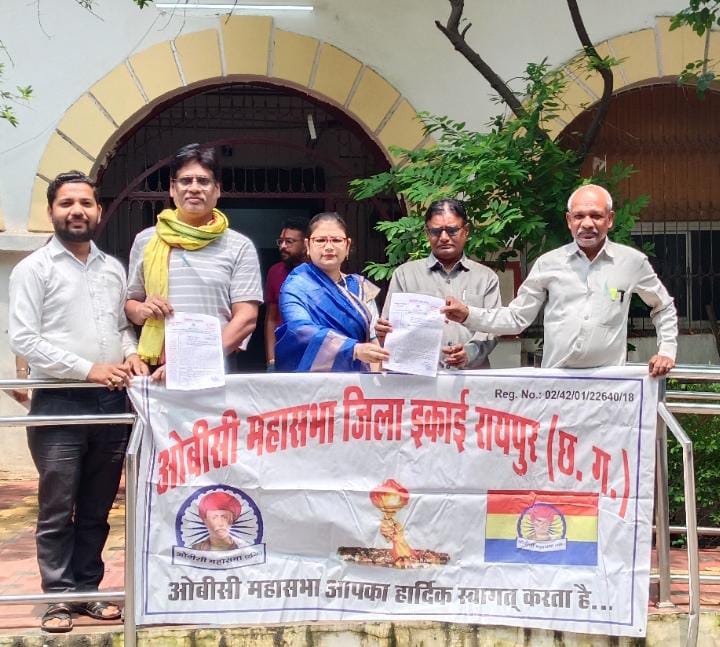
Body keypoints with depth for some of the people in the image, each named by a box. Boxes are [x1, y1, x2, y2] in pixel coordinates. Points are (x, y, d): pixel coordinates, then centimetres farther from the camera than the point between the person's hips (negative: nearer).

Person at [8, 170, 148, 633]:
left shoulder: (113, 269, 13)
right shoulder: (34, 269, -3)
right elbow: (23, 339, -10)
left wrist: (131, 353, -2)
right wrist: (88, 369, -16)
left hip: (112, 402, 5)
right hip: (59, 403, -4)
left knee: (97, 509, 11)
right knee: (57, 511, 1)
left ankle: (87, 589, 22)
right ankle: (60, 596, 11)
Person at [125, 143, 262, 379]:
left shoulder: (239, 247, 4)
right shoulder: (146, 241, 12)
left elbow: (246, 317, -3)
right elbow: (130, 302, 19)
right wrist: (141, 310, -5)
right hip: (156, 372, 2)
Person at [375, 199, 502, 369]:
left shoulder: (487, 278, 16)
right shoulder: (404, 274, 16)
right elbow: (392, 327, 11)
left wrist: (469, 352, -13)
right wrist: (384, 332, -12)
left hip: (471, 374, -1)